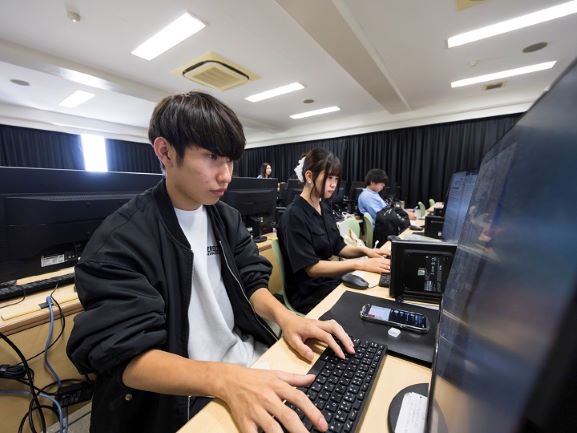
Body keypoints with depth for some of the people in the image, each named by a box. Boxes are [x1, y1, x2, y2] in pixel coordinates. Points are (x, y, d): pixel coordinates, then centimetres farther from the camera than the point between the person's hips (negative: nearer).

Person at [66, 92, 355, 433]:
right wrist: (225, 379, -34)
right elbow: (127, 356, -19)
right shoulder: (120, 241, -16)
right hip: (186, 399, -4)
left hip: (254, 359, 5)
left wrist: (284, 316, -17)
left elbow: (251, 281, 3)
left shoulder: (228, 218, 2)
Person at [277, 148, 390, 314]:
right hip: (310, 295, -7)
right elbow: (312, 267, -24)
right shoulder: (294, 215, -21)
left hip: (332, 281, 7)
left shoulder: (324, 208, 5)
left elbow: (338, 247, 11)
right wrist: (360, 264, -28)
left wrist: (363, 250, -7)